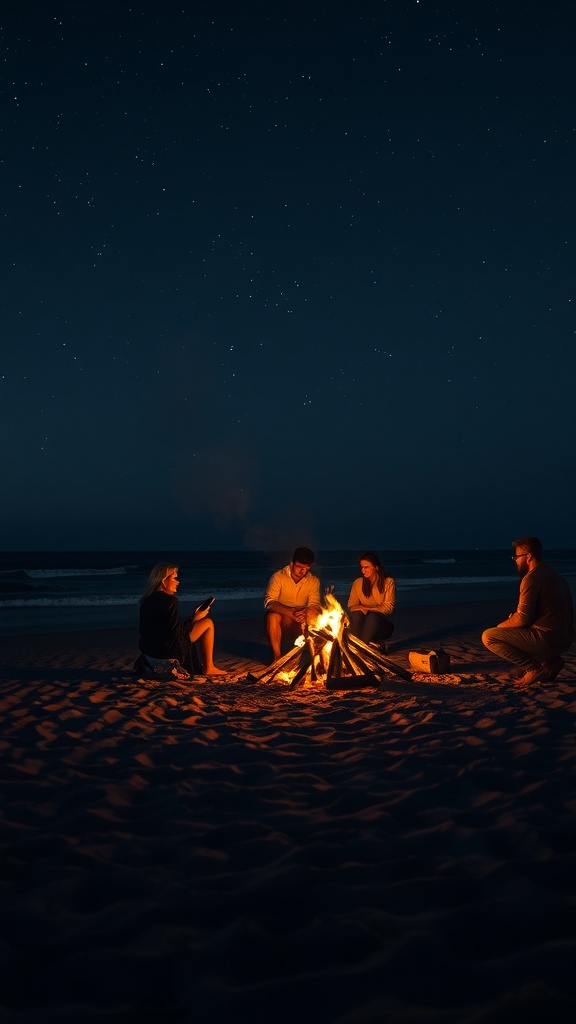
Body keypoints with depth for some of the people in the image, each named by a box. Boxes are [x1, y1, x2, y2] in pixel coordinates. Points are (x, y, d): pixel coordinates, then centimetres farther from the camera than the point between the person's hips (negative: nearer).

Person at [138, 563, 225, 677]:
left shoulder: (147, 600, 8)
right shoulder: (170, 600, -17)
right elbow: (176, 632, -20)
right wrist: (195, 618, -6)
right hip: (166, 652, -9)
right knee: (208, 623, 5)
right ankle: (209, 668, 9)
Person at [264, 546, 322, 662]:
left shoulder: (314, 581, 2)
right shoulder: (278, 577, -8)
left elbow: (315, 604, -6)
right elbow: (269, 602, -18)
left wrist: (305, 612, -32)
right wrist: (291, 613, -35)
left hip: (302, 624, 2)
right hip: (281, 622, -2)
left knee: (313, 614, -28)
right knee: (272, 616, -34)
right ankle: (277, 657, -25)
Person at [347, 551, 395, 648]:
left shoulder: (389, 582, -2)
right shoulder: (358, 583, 5)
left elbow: (388, 607, -8)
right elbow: (351, 606, 2)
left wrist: (368, 610, -19)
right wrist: (362, 610, -20)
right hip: (361, 624, 2)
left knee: (372, 617, -36)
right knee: (356, 615, -31)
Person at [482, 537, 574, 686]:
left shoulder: (532, 578, -13)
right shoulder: (554, 576, 16)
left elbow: (522, 619, -17)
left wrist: (501, 626, 2)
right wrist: (512, 619, 16)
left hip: (547, 638, -9)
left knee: (488, 637, -6)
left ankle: (534, 668, -9)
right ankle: (551, 661, 12)